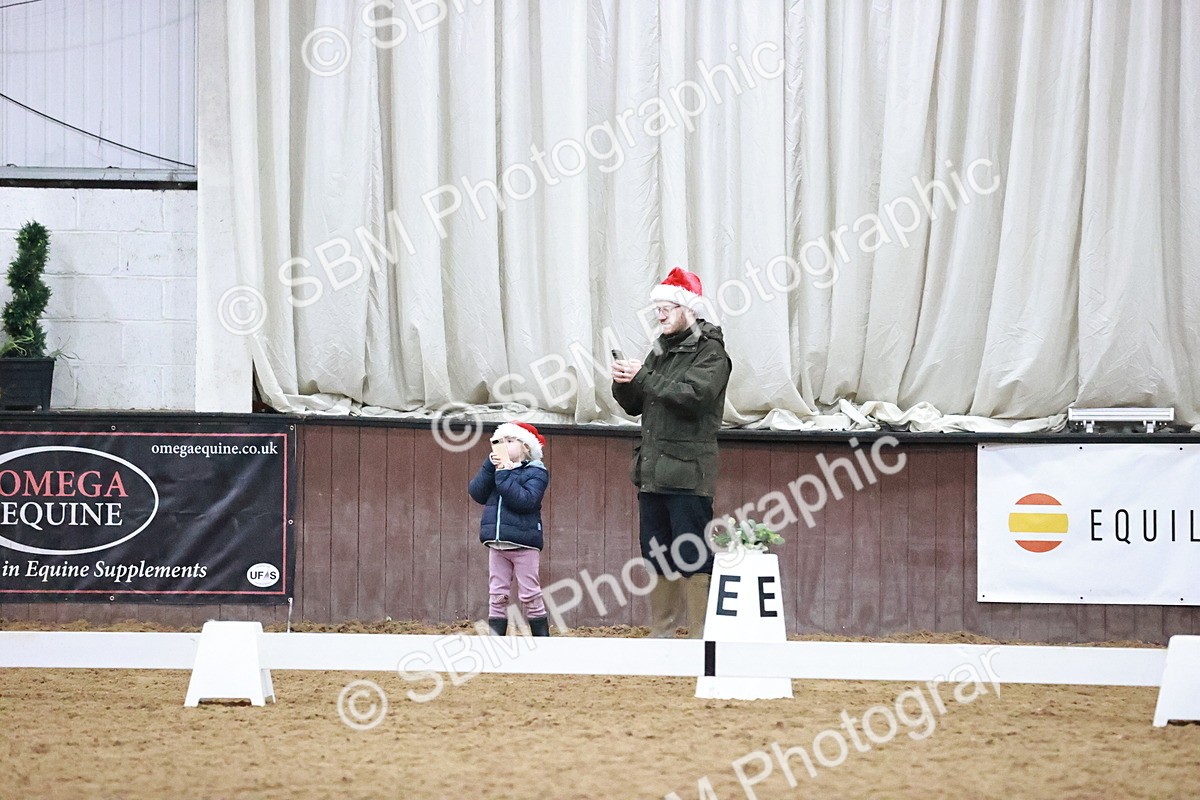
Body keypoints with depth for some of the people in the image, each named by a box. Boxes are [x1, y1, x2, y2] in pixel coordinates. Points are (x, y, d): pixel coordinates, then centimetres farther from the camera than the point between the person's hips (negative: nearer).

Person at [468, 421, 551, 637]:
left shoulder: (535, 472, -5)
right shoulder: (495, 468, 12)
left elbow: (525, 500, -22)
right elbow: (477, 493, -2)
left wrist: (505, 472, -21)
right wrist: (491, 465, -11)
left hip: (524, 544, -5)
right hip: (497, 543, 5)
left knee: (530, 595, -2)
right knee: (497, 596, 6)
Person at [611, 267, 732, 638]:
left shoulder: (710, 353, -5)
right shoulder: (661, 350, 18)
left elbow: (694, 396, -21)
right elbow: (635, 406, 19)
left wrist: (643, 378, -18)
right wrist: (623, 383, -2)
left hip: (687, 472, -8)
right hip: (652, 469, 8)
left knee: (694, 558, -9)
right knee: (657, 555, 11)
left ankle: (701, 637, -8)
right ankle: (661, 633, 17)